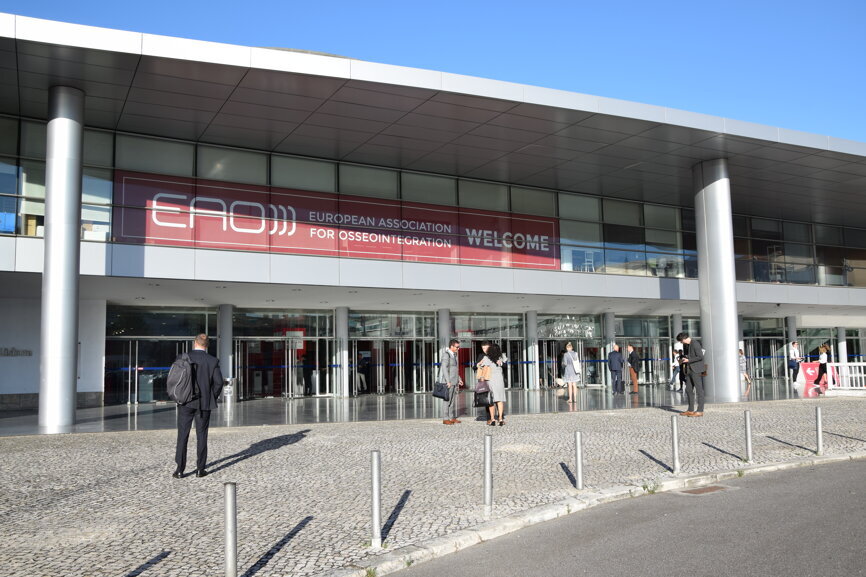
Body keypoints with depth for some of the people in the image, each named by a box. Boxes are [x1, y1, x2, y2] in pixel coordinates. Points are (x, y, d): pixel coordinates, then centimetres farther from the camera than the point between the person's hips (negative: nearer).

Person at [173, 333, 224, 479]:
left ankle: (180, 470, 5)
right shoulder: (213, 361, -3)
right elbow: (218, 382, -6)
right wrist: (212, 399, 7)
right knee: (201, 436, 8)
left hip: (185, 403, 0)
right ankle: (200, 469, 10)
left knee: (182, 436, 5)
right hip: (204, 404, 0)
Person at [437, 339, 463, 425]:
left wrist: (459, 379, 20)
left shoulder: (454, 354, 15)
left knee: (453, 399, 10)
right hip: (448, 381, -9)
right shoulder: (446, 355, -13)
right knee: (447, 399, -8)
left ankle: (453, 418, 15)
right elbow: (444, 368, -19)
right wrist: (448, 381, -22)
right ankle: (445, 419, -6)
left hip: (454, 381, 9)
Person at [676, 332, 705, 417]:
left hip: (697, 370, -9)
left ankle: (700, 411, -2)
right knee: (688, 390, 9)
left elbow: (700, 357, -18)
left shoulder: (695, 344, -15)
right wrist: (683, 359, 5)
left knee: (699, 390, -4)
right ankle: (690, 410, 15)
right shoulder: (685, 345, 13)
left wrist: (688, 360, -16)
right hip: (689, 370, 9)